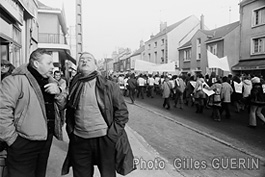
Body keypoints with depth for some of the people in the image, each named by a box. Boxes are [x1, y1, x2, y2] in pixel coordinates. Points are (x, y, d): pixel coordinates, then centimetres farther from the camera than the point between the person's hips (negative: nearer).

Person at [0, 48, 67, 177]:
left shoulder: (50, 81, 11)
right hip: (24, 144, -7)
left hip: (46, 140, 7)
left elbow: (61, 106, 14)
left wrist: (58, 93, -7)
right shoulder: (17, 80, -15)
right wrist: (12, 138, -19)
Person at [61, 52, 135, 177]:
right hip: (79, 141, 3)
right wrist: (71, 131, 7)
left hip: (105, 140, -2)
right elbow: (69, 113, 16)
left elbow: (122, 111, -5)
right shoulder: (74, 87, 5)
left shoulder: (109, 86, -5)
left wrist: (112, 134, -11)